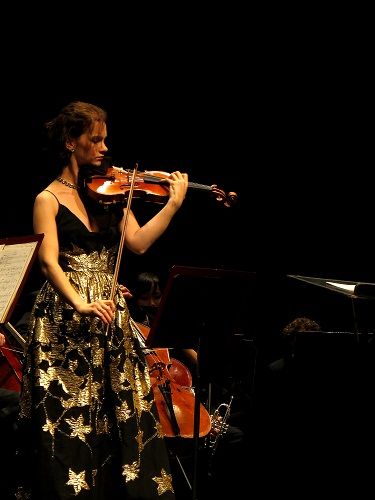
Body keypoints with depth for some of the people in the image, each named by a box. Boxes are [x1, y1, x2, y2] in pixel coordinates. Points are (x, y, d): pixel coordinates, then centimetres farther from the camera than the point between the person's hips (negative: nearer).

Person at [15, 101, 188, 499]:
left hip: (111, 316, 5)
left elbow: (138, 243, 0)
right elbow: (49, 261, -15)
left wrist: (173, 204, -8)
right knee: (67, 418, -2)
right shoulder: (49, 200, -3)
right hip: (64, 322, -4)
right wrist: (80, 303, -30)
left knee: (123, 413, 3)